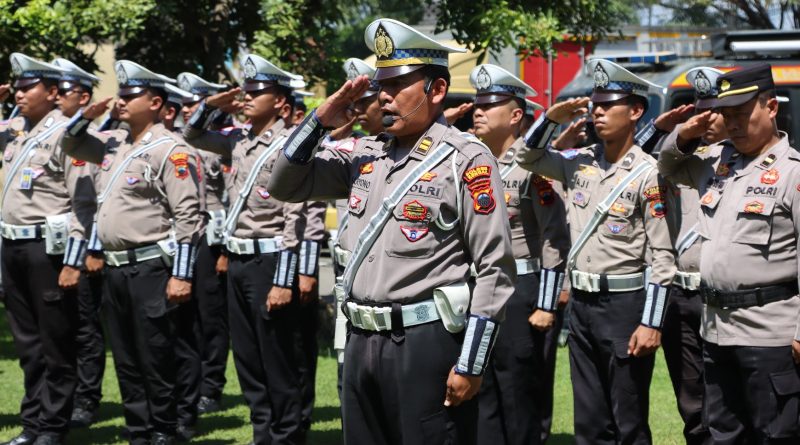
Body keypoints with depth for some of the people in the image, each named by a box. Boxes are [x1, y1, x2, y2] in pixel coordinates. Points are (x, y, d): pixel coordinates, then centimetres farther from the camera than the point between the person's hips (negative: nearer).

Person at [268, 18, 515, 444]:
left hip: (427, 342, -7)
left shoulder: (465, 160, -9)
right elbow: (285, 185, 17)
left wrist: (470, 366, -15)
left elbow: (495, 272, -11)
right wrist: (320, 120, 4)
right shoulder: (367, 154, 11)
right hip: (362, 340, 7)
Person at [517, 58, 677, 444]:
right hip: (581, 302, 6)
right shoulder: (580, 163, 7)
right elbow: (529, 158, 20)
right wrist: (552, 118, 1)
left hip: (625, 302, -6)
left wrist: (651, 323, -17)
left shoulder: (648, 174, -10)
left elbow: (661, 257, -12)